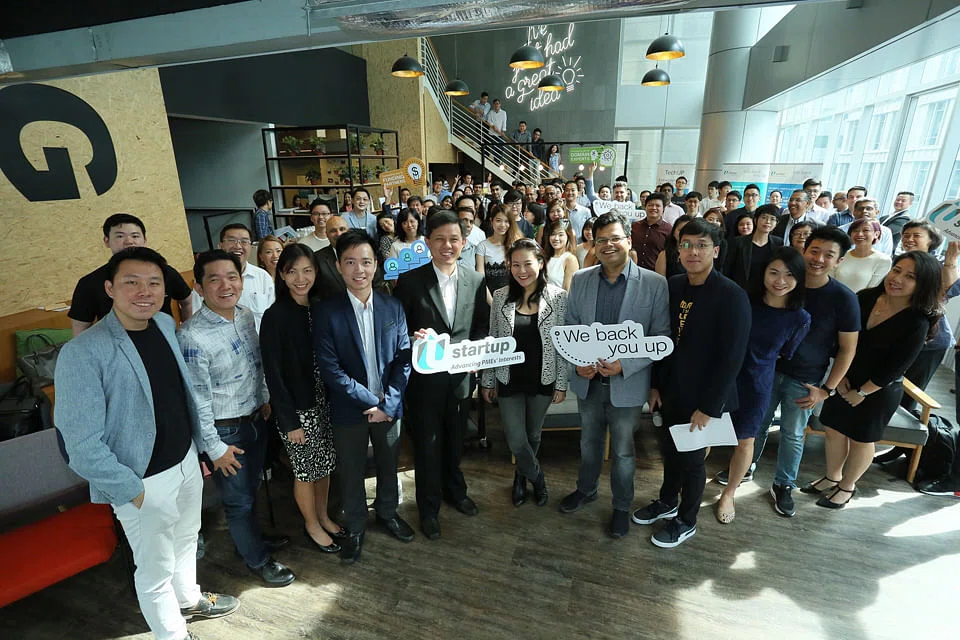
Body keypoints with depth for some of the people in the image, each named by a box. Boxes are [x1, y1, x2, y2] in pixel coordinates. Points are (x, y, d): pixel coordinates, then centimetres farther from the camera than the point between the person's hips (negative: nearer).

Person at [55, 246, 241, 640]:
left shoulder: (165, 325, -3)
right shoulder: (82, 353, -23)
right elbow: (82, 444, -21)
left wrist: (213, 445, 10)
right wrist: (132, 491, -16)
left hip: (187, 462, 6)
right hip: (145, 482, -6)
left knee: (186, 541, 28)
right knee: (156, 569, 15)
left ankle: (189, 600, 55)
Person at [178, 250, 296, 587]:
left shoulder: (246, 316, -2)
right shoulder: (191, 336, -24)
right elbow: (198, 399, -20)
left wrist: (266, 400, 12)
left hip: (256, 419, 6)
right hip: (226, 431, -6)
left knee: (251, 487, 27)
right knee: (238, 498, 15)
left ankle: (252, 536, 52)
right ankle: (257, 559, 37)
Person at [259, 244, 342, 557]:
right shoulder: (275, 317, -17)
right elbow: (273, 373, -15)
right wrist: (290, 421, -13)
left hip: (324, 401, 5)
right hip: (296, 408, -5)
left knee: (325, 463, 19)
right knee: (306, 469, 12)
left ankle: (323, 516, 42)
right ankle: (311, 525, 35)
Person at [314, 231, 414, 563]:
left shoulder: (393, 307, -6)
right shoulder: (326, 312, -13)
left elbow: (403, 359, -6)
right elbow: (330, 368, -16)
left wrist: (387, 403, -14)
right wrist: (371, 401, -17)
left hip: (389, 406, 2)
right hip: (349, 409, -2)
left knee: (388, 464, 21)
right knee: (351, 471, 16)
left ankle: (387, 512, 48)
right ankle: (355, 528, 41)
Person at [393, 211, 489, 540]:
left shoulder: (476, 281, 0)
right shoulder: (410, 281, -9)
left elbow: (482, 327, 6)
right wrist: (415, 340, -24)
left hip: (460, 376, 3)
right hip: (424, 378, -2)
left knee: (455, 440, 22)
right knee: (427, 444, 12)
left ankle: (455, 490, 49)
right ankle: (429, 508, 36)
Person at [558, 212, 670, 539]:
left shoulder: (655, 284, -11)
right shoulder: (580, 279, -1)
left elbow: (661, 338, -10)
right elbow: (569, 327, 5)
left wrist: (625, 364, -21)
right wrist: (577, 361, -11)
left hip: (627, 384, -3)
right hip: (588, 380, 3)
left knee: (623, 451, 16)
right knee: (589, 442, 24)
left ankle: (622, 506, 40)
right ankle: (586, 489, 49)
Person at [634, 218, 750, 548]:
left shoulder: (732, 296, -18)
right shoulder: (672, 286, -2)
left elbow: (732, 358, -18)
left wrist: (708, 407, -16)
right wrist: (655, 384, 3)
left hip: (700, 397, -5)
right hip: (668, 390, 5)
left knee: (691, 459, 14)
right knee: (669, 450, 22)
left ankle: (686, 521, 37)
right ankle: (667, 502, 47)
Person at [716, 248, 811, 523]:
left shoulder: (800, 319, -9)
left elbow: (782, 355, 6)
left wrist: (756, 359, 5)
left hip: (755, 387, 1)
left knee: (745, 441, 17)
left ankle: (728, 494, 41)